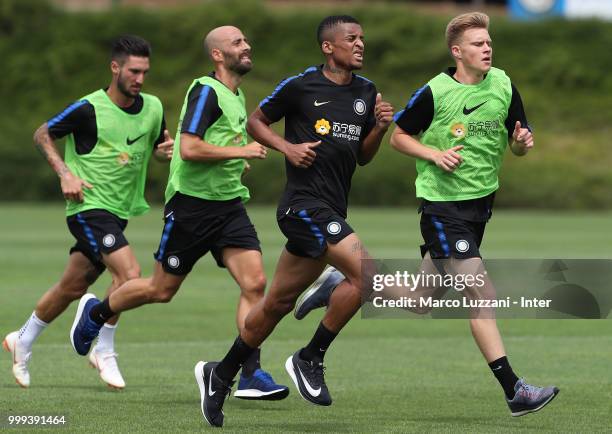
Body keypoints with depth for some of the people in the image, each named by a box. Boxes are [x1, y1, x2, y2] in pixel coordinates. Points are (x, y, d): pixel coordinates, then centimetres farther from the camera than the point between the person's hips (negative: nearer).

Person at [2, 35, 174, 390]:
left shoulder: (153, 108, 1)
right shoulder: (89, 109, -15)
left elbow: (159, 147, 18)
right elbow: (43, 134, -2)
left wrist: (167, 151, -6)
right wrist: (65, 173, -14)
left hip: (119, 211, 7)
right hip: (88, 206, -7)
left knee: (73, 287, 15)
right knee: (130, 273, -22)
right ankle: (105, 352, -5)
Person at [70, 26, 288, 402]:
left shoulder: (237, 97, 14)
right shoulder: (206, 91, -14)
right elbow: (189, 148, -25)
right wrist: (241, 151, -20)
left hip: (229, 205, 7)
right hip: (191, 205, -7)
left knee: (254, 283, -10)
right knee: (162, 290, 6)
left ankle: (251, 374, -10)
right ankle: (95, 313, 32)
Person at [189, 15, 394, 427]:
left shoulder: (366, 92, 13)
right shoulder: (300, 86, -6)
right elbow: (256, 121, 7)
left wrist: (380, 127, 1)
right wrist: (287, 146, -9)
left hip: (332, 210, 7)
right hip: (305, 203, -7)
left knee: (278, 302, 12)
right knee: (364, 270, -22)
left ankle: (220, 376, 24)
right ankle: (309, 359, -8)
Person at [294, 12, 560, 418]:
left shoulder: (503, 85, 1)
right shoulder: (435, 92, -12)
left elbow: (518, 145, 9)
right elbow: (399, 136, -1)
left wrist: (522, 142, -14)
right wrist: (435, 155, -17)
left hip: (481, 201, 7)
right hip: (443, 204, -7)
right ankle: (514, 391, -14)